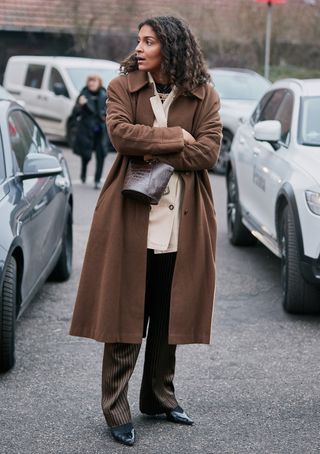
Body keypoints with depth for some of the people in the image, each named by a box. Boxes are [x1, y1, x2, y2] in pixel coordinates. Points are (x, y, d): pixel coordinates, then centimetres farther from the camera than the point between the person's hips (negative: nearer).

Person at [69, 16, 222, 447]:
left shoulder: (204, 96, 4)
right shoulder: (123, 87, 3)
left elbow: (208, 151, -7)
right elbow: (121, 133, -13)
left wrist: (152, 151, -12)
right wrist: (176, 138, -11)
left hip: (181, 222, 2)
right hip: (131, 217, -1)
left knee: (169, 314, 11)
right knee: (125, 313, 0)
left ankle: (160, 397, 26)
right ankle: (116, 410, 7)